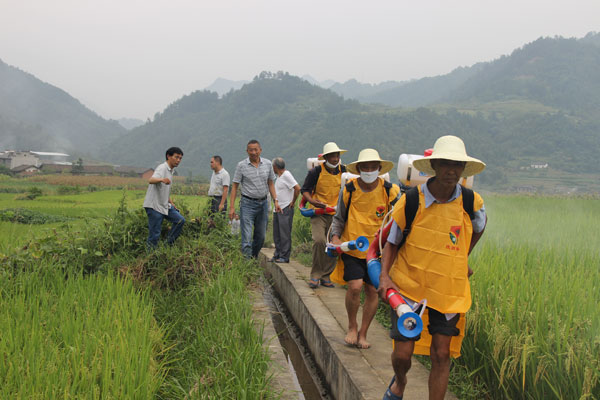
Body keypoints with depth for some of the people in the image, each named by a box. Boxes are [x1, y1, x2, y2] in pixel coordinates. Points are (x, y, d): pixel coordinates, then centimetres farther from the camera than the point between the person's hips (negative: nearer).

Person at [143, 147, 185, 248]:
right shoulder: (162, 168, -15)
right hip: (154, 206, -9)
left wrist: (171, 203, 22)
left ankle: (169, 244, 10)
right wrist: (162, 179, -55)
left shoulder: (170, 171, 14)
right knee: (154, 234, -6)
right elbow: (151, 180, -35)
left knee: (180, 220, 3)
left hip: (164, 205, 9)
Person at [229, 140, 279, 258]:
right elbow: (235, 186, -3)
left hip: (263, 203, 4)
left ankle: (254, 258, 27)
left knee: (261, 236, 11)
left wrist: (275, 201, 4)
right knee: (247, 237, -10)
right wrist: (232, 207, -9)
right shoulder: (241, 165, -5)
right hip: (248, 204, -4)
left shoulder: (267, 164, 4)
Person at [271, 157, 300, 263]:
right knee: (277, 234, 12)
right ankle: (277, 255, 19)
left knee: (285, 234, -6)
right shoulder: (279, 176, 16)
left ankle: (284, 256, -2)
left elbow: (298, 188, -21)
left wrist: (293, 202, -13)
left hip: (286, 209, -9)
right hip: (277, 209, 10)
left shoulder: (286, 175, -13)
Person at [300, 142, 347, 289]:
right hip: (319, 213, -3)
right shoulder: (316, 172, -5)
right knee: (319, 240, -19)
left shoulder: (344, 171, 5)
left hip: (336, 214, 3)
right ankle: (315, 274, -3)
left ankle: (326, 276, 16)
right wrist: (311, 200, -18)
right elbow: (305, 190, 1)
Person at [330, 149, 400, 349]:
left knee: (372, 290, 3)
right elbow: (339, 218, 9)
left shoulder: (390, 191, -3)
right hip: (351, 248, -1)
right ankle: (352, 326, 12)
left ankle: (362, 333, 22)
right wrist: (335, 237, -7)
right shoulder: (348, 190, -2)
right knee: (355, 286, -14)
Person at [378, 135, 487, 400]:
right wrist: (384, 275, -15)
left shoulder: (471, 201, -5)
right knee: (402, 353, 0)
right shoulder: (411, 201, -11)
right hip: (408, 287, -1)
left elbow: (480, 225, 19)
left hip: (449, 290, 2)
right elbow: (391, 241, 0)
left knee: (441, 355, 2)